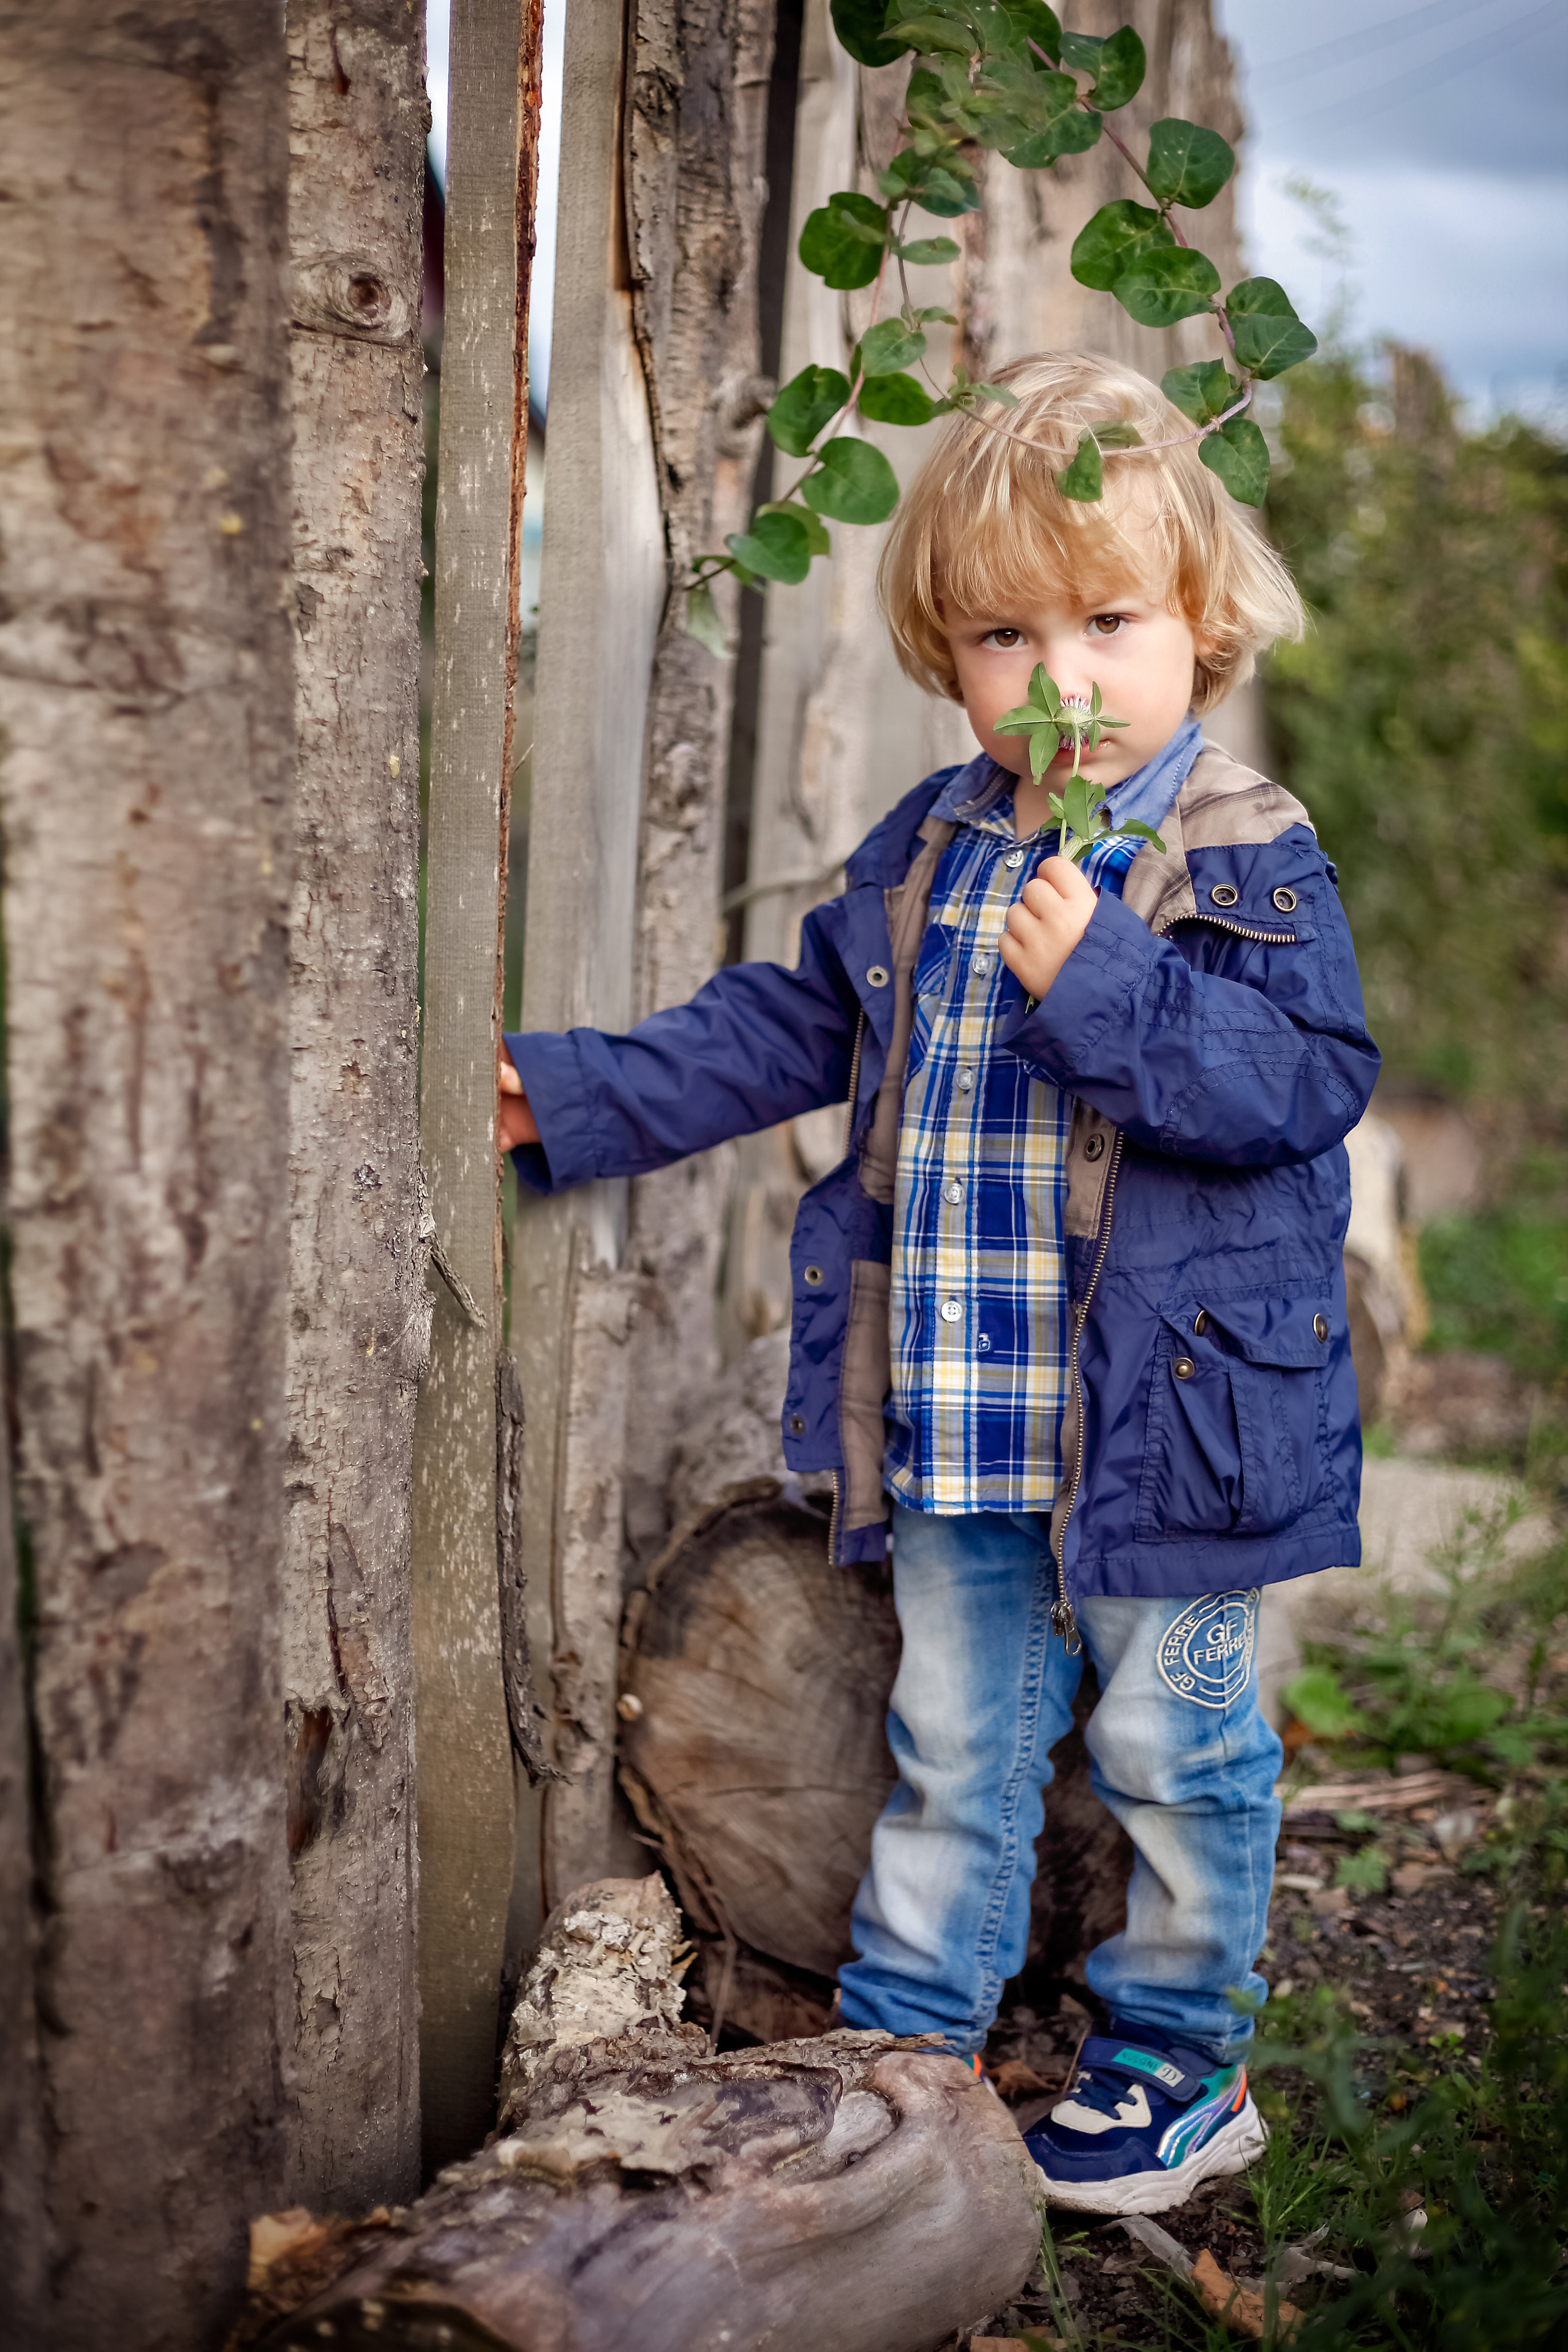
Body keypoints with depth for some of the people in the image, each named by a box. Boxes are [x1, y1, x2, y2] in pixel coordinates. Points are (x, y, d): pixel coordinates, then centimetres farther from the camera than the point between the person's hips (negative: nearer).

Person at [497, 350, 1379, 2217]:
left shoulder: (1245, 858, -11)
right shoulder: (928, 851, 6)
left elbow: (1306, 1078, -20)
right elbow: (788, 1026, 14)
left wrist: (1099, 986, -30)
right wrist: (577, 1096, 10)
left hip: (1162, 1417, -5)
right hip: (951, 1423, 5)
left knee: (1173, 1751, 12)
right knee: (950, 1748, 18)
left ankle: (1177, 2056, 33)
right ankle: (905, 2036, 35)